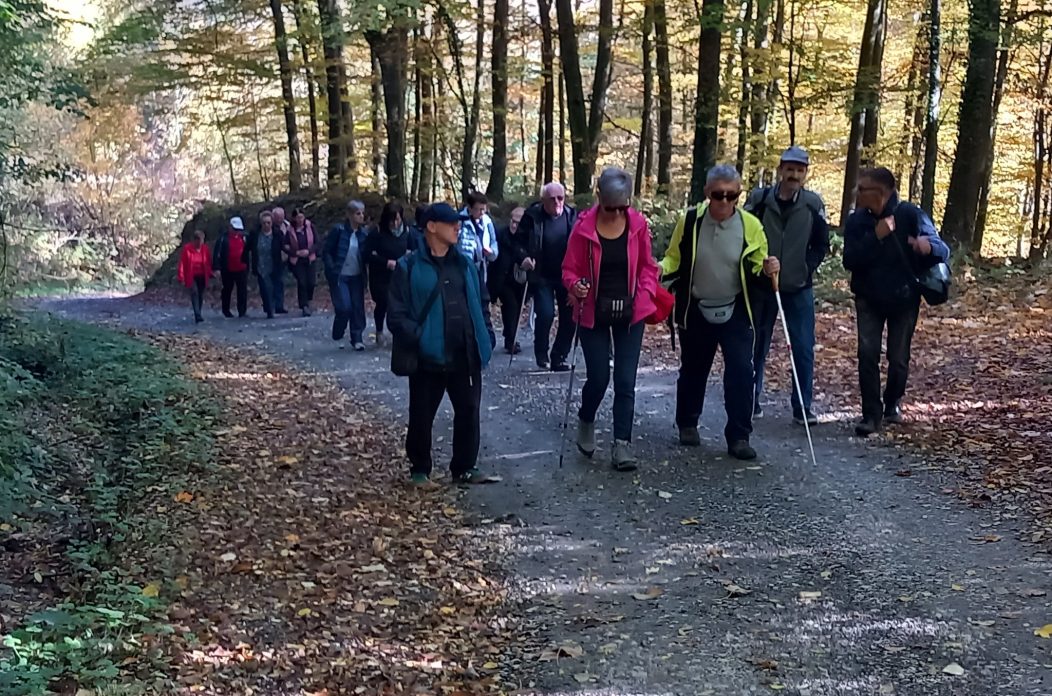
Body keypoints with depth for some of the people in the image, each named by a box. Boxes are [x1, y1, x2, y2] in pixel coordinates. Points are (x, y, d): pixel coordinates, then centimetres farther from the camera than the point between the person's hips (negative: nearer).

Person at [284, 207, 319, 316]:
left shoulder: (310, 227, 0)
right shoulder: (290, 231, -2)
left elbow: (316, 243, 1)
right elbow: (286, 247, 0)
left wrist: (309, 251, -15)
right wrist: (297, 253, -13)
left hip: (310, 259, 1)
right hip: (297, 261, -1)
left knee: (311, 282, -4)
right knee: (301, 283, -6)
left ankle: (308, 301, 23)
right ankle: (304, 307, 3)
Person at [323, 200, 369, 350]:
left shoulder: (363, 232, 3)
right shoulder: (338, 230, -8)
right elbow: (327, 252, -7)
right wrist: (332, 270, -14)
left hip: (357, 277, 4)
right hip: (340, 276, -4)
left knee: (358, 307, 1)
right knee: (344, 307, -10)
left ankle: (357, 338, 11)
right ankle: (338, 333, 16)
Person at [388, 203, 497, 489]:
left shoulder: (465, 265, 11)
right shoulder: (409, 267, -5)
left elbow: (481, 303, 17)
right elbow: (397, 314, -8)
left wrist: (487, 337, 5)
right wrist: (418, 339, -21)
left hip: (465, 357, 4)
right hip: (428, 358, -4)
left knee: (469, 412, 10)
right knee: (422, 417, 7)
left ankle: (465, 467, 25)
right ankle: (420, 470, 23)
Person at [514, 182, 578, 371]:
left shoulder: (572, 215, -1)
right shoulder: (532, 216, -7)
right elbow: (519, 241, -3)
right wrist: (523, 257, -21)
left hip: (567, 276, 3)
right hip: (542, 277, -3)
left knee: (570, 317, 3)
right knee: (545, 314, -12)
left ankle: (559, 357, 18)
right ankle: (541, 354, 12)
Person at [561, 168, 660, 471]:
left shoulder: (638, 224, -4)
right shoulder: (584, 226, -10)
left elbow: (648, 267, 6)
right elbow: (570, 269, -3)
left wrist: (645, 297, -8)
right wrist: (576, 286, -24)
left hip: (630, 313, 1)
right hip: (594, 313, -1)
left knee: (625, 381, -1)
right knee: (598, 378, 0)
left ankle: (622, 443, 4)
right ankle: (585, 421, 31)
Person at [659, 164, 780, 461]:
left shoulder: (750, 225, -7)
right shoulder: (689, 221, -9)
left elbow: (755, 272, 4)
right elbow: (674, 261, 3)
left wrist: (766, 271, -18)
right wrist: (660, 269, -18)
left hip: (735, 313, 0)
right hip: (696, 312, 1)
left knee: (741, 372, -8)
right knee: (693, 371, 15)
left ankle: (738, 436, 2)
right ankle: (687, 424, 35)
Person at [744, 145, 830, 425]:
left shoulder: (813, 203, -2)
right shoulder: (759, 199, -4)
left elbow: (822, 244, 6)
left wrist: (806, 269, -4)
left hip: (799, 288, 0)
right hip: (762, 286, 0)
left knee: (804, 348, -1)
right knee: (757, 346, 9)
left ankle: (802, 407, 7)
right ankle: (750, 401, 21)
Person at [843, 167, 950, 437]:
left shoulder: (911, 215, -17)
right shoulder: (856, 221, -8)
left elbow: (943, 251, -21)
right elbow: (850, 261, -16)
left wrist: (929, 245, -45)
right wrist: (876, 237, -29)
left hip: (904, 298, -1)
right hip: (869, 299, 2)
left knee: (898, 357, 6)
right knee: (867, 353, -9)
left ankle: (893, 403, 33)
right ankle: (872, 413, -1)